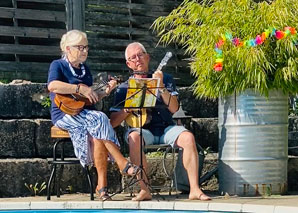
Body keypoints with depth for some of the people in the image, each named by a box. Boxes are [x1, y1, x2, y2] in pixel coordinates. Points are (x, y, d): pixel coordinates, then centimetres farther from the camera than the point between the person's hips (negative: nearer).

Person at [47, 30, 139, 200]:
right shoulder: (58, 65, 2)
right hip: (65, 114, -5)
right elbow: (53, 85, -20)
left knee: (97, 135, -29)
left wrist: (106, 91, 6)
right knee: (99, 119, -32)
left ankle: (102, 185, -30)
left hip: (86, 114, 5)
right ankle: (123, 164, -27)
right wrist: (80, 89, -21)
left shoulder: (85, 69, 21)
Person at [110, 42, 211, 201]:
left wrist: (161, 87, -14)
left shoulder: (165, 79, 13)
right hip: (141, 129, -1)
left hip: (166, 128, 1)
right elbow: (113, 122, 4)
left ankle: (194, 189, -29)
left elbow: (174, 108, -2)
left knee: (188, 137, -29)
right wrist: (129, 108, -14)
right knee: (134, 137, -36)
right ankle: (144, 190, -33)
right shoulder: (124, 88, 10)